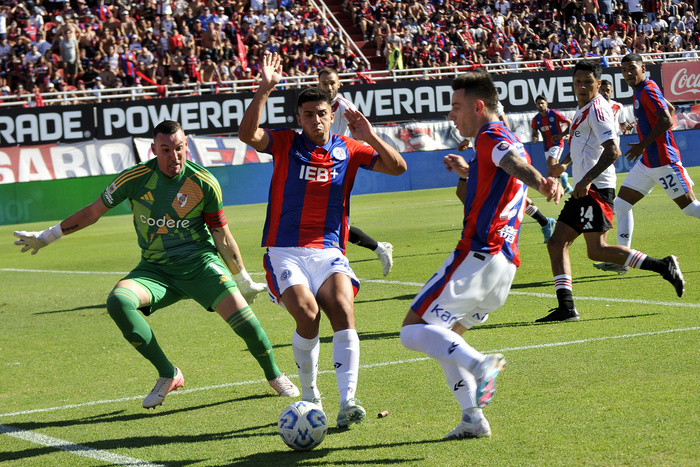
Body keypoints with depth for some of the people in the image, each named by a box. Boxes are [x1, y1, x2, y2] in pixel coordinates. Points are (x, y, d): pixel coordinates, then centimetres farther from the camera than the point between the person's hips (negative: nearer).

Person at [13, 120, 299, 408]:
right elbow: (92, 213, 5)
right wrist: (46, 237, 10)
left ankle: (274, 376, 9)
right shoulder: (135, 178, -9)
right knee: (118, 302, -28)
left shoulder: (205, 183, -9)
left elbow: (222, 237, 3)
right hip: (154, 269, 1)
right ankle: (167, 375, -14)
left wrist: (244, 281, 9)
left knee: (241, 315, -22)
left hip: (200, 263, -1)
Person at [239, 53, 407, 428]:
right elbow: (248, 133, -15)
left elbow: (397, 168, 3)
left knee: (342, 310, -22)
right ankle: (310, 396, -1)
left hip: (329, 252, 2)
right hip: (285, 252, -2)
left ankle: (347, 402, -28)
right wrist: (265, 89, -25)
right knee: (307, 313, -23)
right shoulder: (285, 144, 3)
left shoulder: (348, 149, 9)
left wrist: (370, 137, -11)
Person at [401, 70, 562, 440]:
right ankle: (473, 419, 7)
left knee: (414, 330, -8)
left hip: (477, 256, -10)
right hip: (507, 263, 10)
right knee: (445, 337, 20)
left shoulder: (490, 137, -7)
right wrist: (468, 172, 36)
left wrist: (544, 184, -50)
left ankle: (480, 365, -30)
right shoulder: (512, 143, 22)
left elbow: (516, 164, -31)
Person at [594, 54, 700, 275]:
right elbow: (669, 108, 28)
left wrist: (642, 145, -23)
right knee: (621, 204, 5)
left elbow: (667, 120, -24)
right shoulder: (640, 91, 14)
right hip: (648, 162, 10)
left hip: (663, 162, -10)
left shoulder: (648, 90, -14)